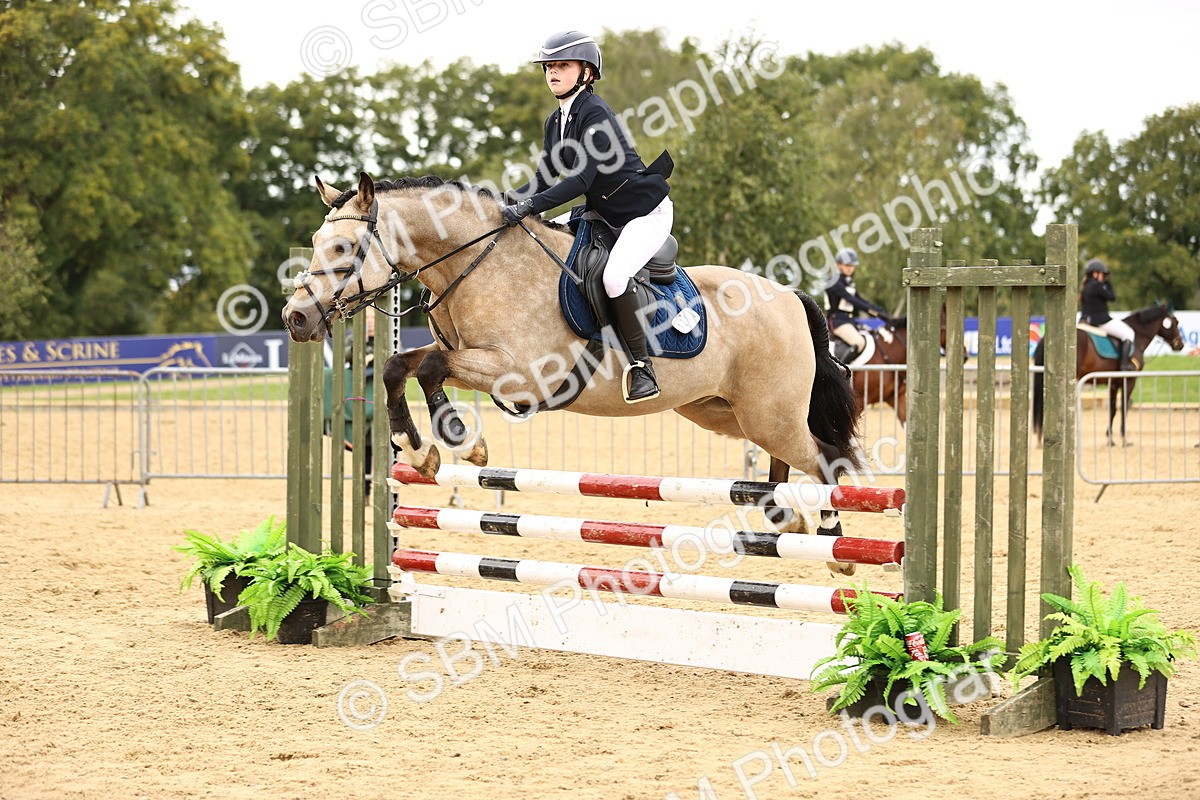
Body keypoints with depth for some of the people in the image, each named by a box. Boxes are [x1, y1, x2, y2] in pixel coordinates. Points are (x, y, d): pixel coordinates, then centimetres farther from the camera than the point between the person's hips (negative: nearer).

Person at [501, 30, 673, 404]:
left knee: (613, 277, -31)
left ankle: (641, 366, -20)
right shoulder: (556, 123, 6)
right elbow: (545, 179, 10)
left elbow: (581, 179, -29)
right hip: (605, 215, 10)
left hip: (647, 212, -10)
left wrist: (529, 206, -34)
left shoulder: (595, 114, -21)